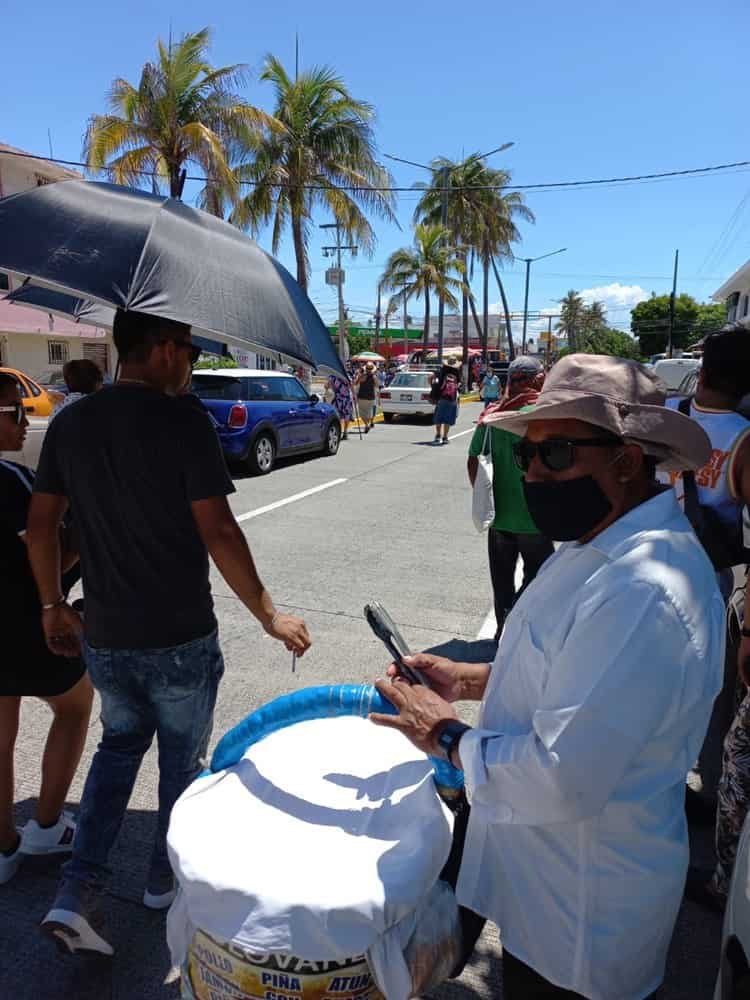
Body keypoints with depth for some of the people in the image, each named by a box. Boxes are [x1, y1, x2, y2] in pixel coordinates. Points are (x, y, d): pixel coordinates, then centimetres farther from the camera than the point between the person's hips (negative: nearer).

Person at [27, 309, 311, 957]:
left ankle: (77, 894, 22)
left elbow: (41, 526, 6)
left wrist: (54, 604, 19)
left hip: (104, 637, 5)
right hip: (179, 639, -5)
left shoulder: (70, 423, 1)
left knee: (120, 744, 28)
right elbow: (218, 532, -21)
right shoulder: (182, 420, -17)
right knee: (182, 759, 19)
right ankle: (166, 880, 39)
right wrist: (269, 616, -12)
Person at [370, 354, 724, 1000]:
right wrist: (473, 679, 0)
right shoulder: (597, 542, -1)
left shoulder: (643, 592, -34)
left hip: (582, 912, -8)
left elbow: (559, 779, -34)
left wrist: (446, 736, -18)